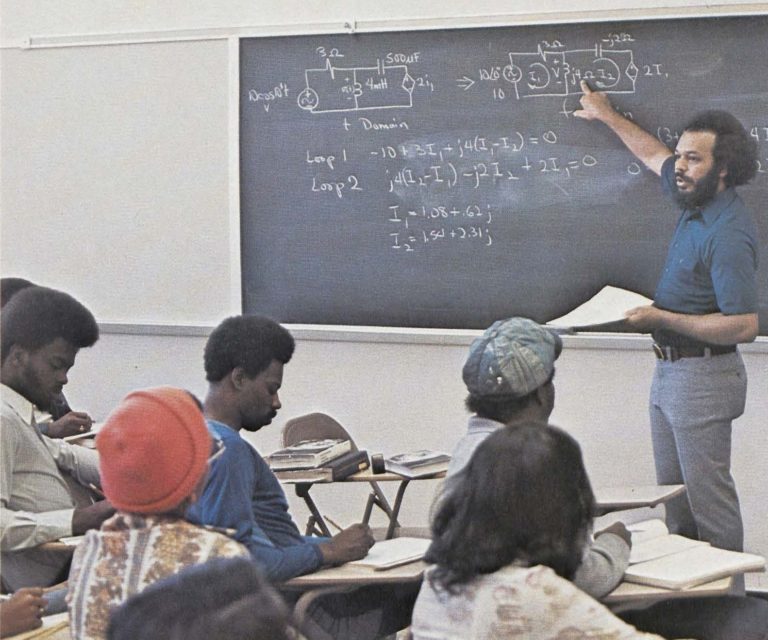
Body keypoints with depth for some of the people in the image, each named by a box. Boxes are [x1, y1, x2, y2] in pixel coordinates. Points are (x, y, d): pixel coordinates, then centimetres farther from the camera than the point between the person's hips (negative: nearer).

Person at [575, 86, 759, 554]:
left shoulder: (728, 234, -22)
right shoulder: (699, 200, 6)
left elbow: (743, 326, -27)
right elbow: (655, 156, 28)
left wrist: (662, 319, -22)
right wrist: (608, 116, 37)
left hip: (704, 375, -10)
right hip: (671, 370, 10)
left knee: (709, 498, -7)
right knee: (674, 497, 12)